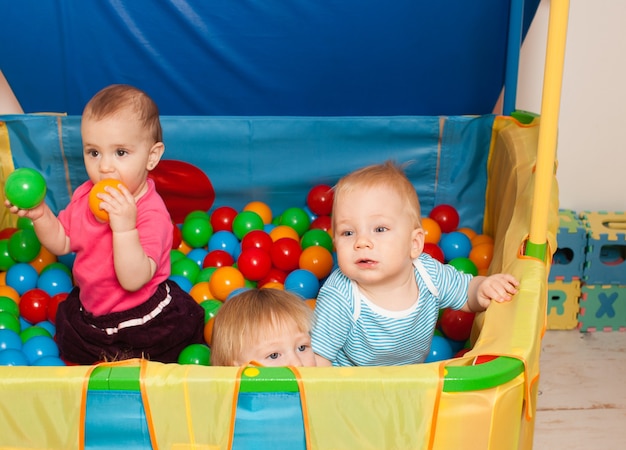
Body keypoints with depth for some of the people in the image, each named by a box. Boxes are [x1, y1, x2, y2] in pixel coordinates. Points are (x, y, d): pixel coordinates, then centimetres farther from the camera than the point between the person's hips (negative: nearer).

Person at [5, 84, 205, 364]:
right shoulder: (86, 195, -5)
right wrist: (40, 215, -11)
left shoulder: (151, 214, -30)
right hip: (89, 314, 8)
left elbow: (133, 280, -38)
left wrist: (124, 227, -48)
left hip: (141, 325, -7)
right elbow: (62, 243, 7)